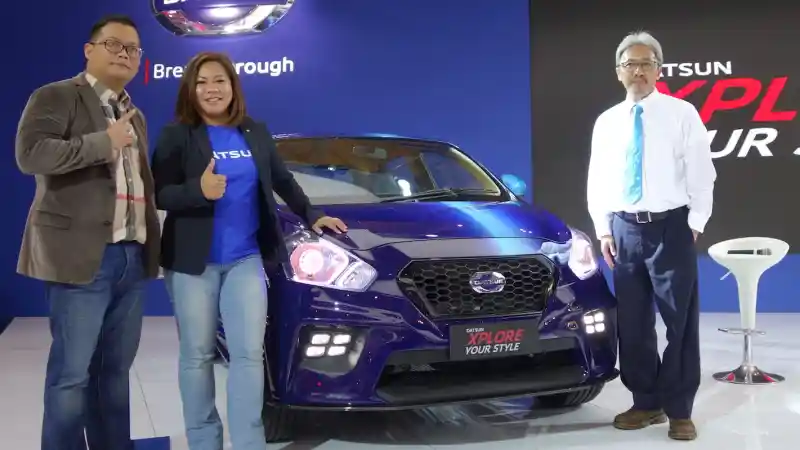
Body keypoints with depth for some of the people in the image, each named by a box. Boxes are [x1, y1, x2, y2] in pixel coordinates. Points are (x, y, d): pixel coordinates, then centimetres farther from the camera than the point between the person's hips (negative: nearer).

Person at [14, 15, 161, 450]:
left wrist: (152, 241, 16)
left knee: (115, 368, 13)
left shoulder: (134, 115, 22)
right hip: (82, 256, -7)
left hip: (132, 256, 7)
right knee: (72, 371, -4)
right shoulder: (55, 97, -1)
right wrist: (104, 142, -18)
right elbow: (30, 153, -17)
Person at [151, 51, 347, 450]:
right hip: (192, 262, -2)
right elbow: (158, 194, -8)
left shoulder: (256, 133, 9)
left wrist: (311, 216, 21)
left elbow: (283, 181, 21)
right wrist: (198, 191, -26)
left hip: (246, 260, 3)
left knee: (249, 353, -3)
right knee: (197, 355, 6)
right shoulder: (177, 136, -3)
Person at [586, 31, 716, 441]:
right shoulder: (606, 122, 10)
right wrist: (603, 229, 4)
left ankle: (679, 410, 11)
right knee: (631, 323, 9)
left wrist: (694, 225, -8)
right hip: (624, 229, 4)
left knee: (680, 321, 1)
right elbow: (596, 180, 11)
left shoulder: (682, 114, 0)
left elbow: (702, 175, -2)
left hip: (671, 226, -3)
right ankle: (646, 403, 22)